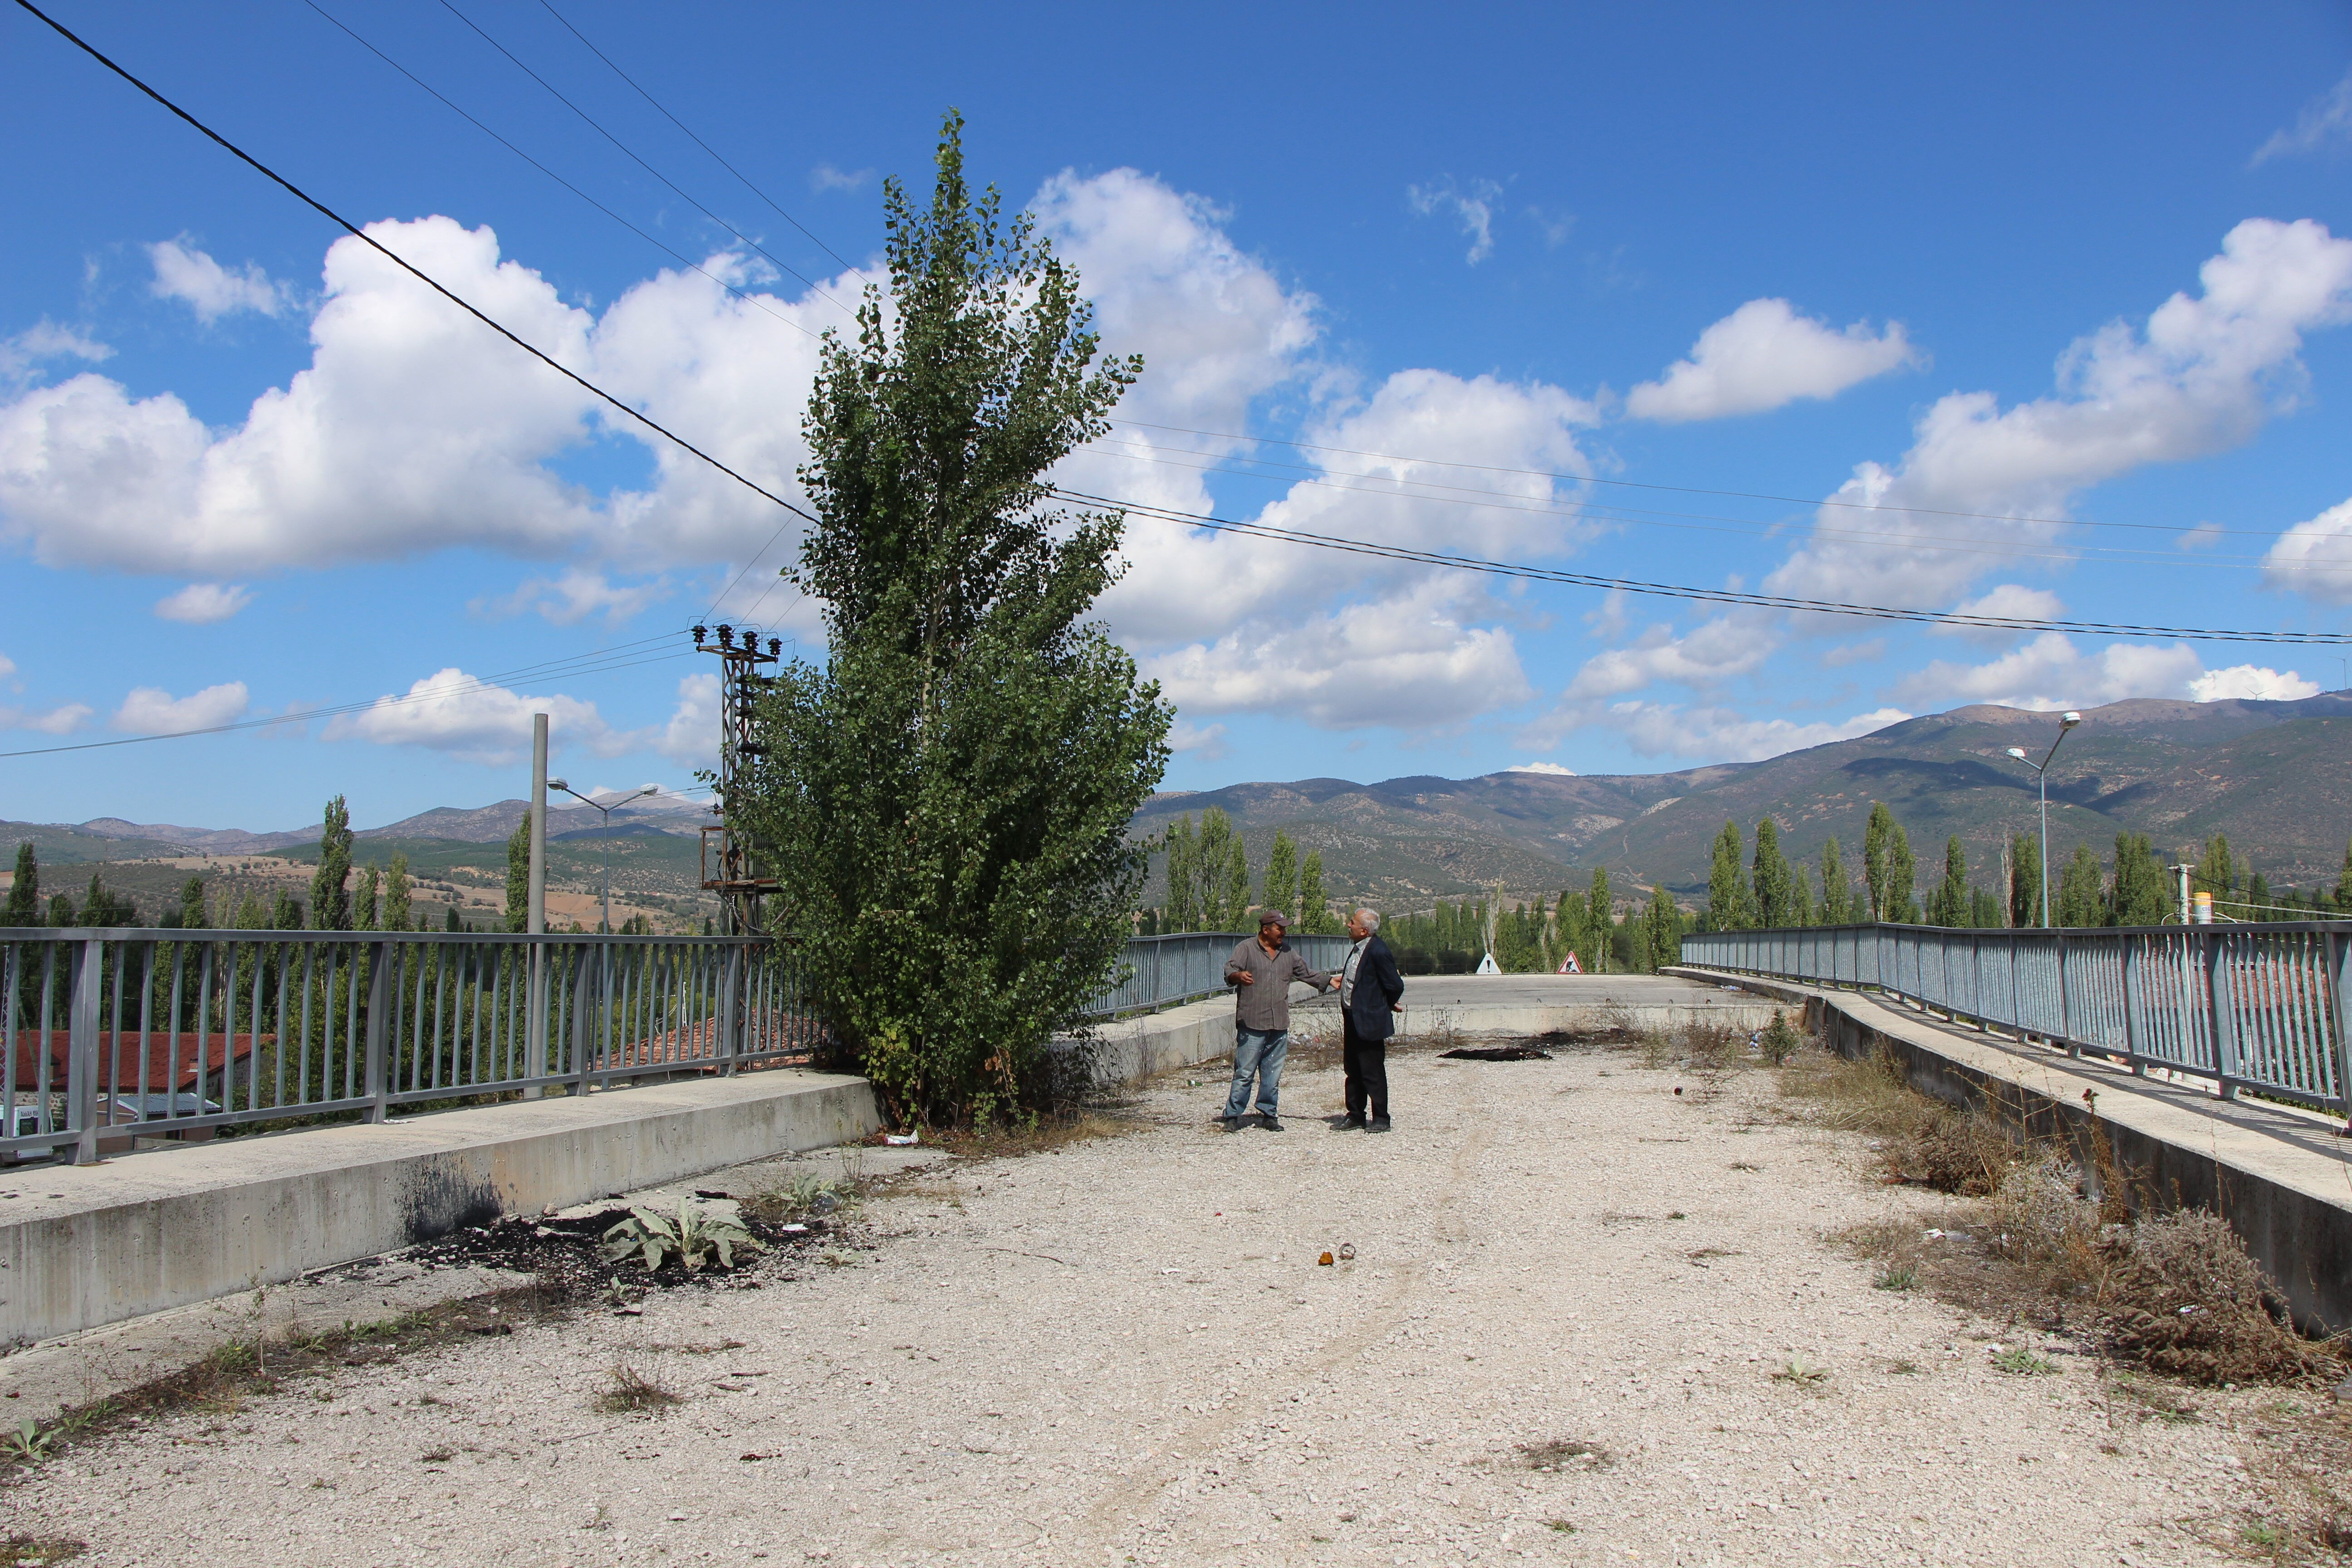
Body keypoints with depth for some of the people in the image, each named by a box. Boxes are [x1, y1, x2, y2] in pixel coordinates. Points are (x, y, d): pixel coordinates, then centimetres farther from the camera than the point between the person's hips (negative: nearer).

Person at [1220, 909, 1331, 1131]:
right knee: (1244, 1073, -5)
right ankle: (1233, 1116, 2)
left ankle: (1269, 1115, 18)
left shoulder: (1288, 952, 16)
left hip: (1280, 1025, 5)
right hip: (1252, 1024, -5)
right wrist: (1239, 976, -36)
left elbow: (1307, 972, 26)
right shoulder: (1246, 948, -1)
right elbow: (1230, 971, -13)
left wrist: (1330, 981, 14)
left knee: (1273, 1074, 9)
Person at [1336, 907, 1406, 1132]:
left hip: (1369, 1021, -9)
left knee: (1373, 1073, 0)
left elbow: (1396, 985, -16)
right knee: (1353, 1071, 16)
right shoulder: (1359, 948, 6)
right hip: (1353, 1019, 9)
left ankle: (1381, 1119, 11)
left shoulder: (1378, 952, -21)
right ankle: (1356, 1115, 27)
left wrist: (1387, 1007, -2)